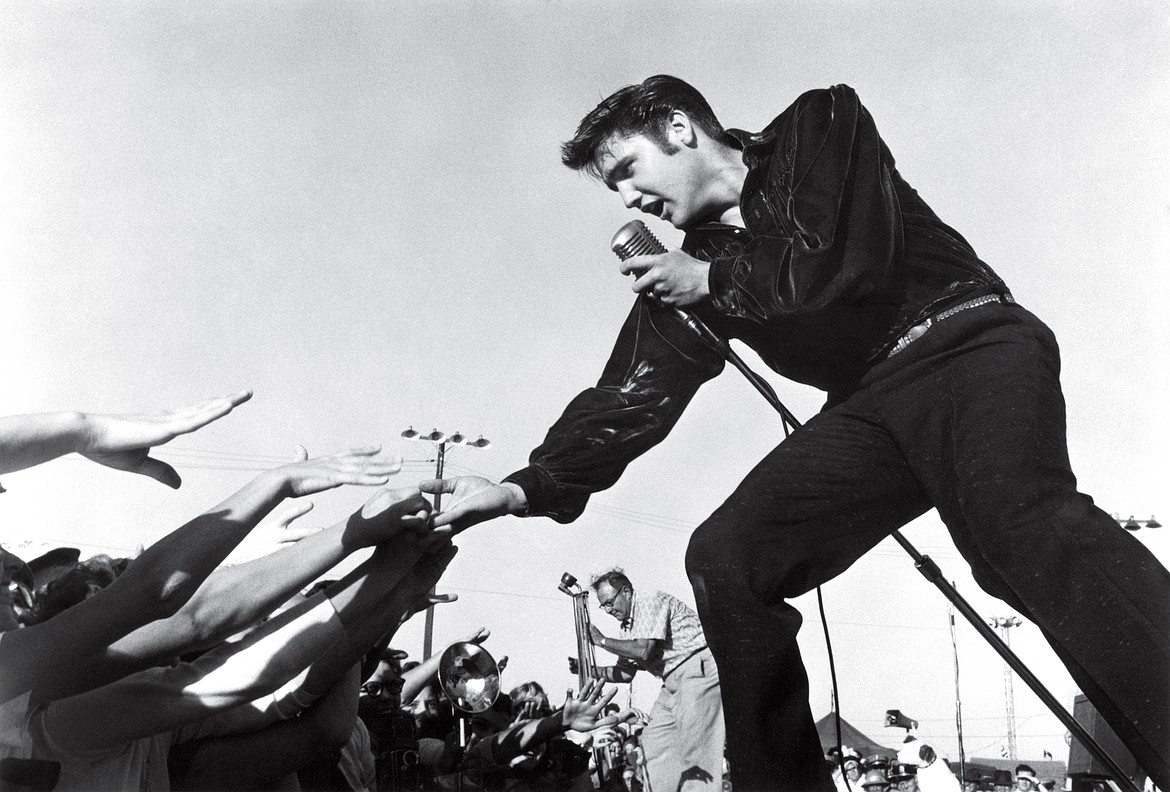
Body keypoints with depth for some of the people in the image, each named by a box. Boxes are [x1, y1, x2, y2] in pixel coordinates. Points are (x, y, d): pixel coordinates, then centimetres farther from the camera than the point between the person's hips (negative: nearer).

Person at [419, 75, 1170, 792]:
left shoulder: (823, 124, 1)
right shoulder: (687, 264, 13)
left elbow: (854, 266, -15)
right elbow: (631, 396, 7)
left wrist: (714, 281, -4)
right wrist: (527, 488, -4)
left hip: (970, 343, -5)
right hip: (871, 405, 5)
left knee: (1020, 519, -36)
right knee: (724, 556, -13)